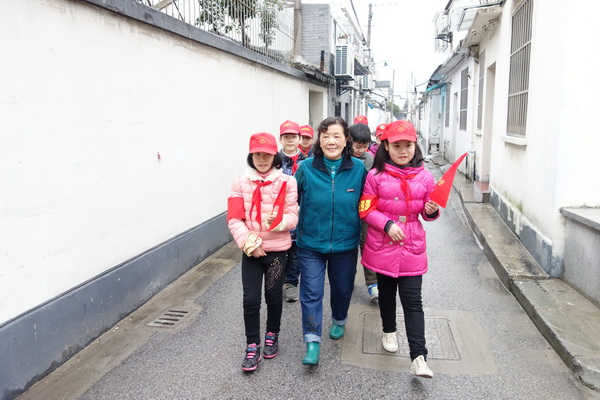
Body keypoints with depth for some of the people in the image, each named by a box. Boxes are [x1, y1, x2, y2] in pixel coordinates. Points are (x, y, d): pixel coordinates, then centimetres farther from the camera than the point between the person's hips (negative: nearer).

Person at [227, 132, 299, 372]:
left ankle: (272, 336, 39)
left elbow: (293, 217, -8)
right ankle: (252, 347, 19)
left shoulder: (287, 182, -5)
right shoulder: (241, 183, -2)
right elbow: (234, 219, -6)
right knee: (250, 299, 0)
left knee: (273, 296, 13)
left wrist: (277, 221, -29)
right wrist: (249, 242, -18)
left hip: (277, 250, 0)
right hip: (251, 251, 0)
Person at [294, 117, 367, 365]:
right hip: (311, 243, -1)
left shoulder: (358, 169, -7)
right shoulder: (306, 168, -10)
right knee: (311, 293, -2)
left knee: (343, 288, 19)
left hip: (345, 244, 2)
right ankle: (312, 341, 12)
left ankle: (339, 321, 47)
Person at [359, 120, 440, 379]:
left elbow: (428, 213, 8)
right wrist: (388, 225, -19)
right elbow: (366, 210, -6)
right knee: (387, 292, 19)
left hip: (412, 248, 0)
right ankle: (389, 331, 44)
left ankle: (418, 358, 2)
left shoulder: (424, 176, 0)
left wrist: (433, 211, -14)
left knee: (412, 301, -1)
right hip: (383, 247, 0)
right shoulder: (376, 175, -6)